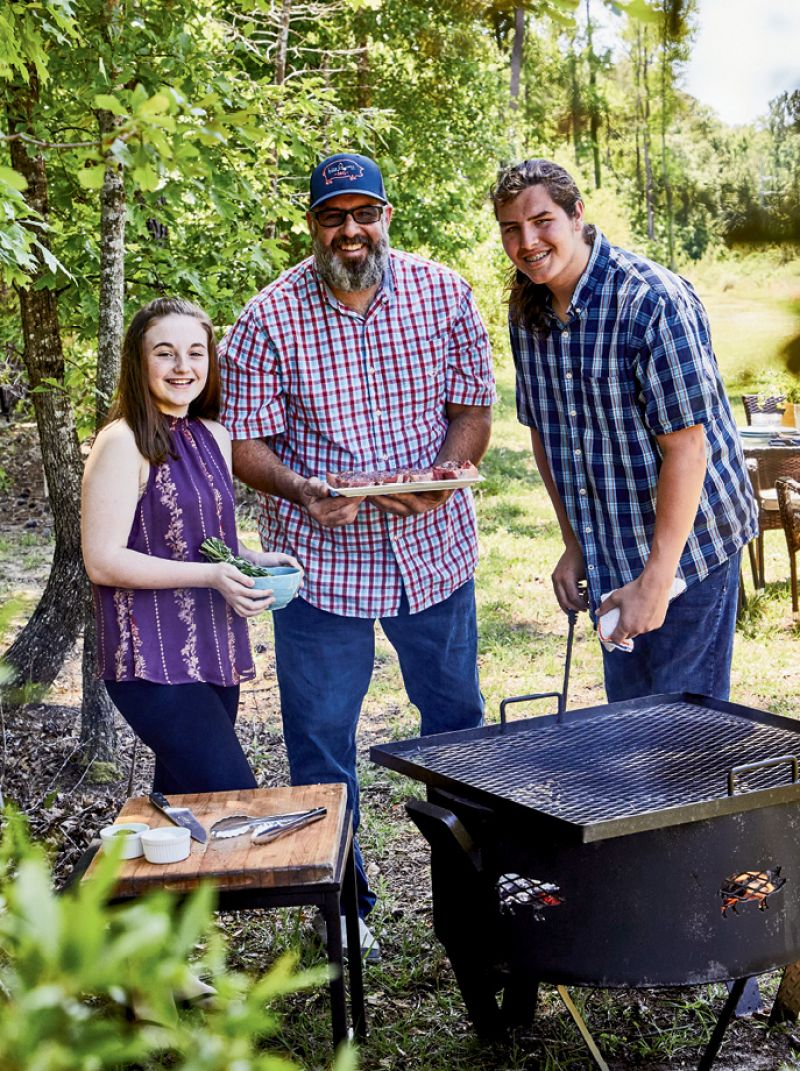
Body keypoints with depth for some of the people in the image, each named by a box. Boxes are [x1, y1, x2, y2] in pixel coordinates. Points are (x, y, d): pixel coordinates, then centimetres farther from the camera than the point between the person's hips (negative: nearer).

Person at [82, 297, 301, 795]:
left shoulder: (214, 437, 12)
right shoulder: (124, 443, -11)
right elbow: (103, 561, -15)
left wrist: (254, 561, 2)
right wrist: (211, 575, -22)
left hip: (212, 654, 8)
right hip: (153, 659, -8)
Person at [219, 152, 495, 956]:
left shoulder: (443, 296, -2)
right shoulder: (268, 319, -8)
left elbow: (472, 407, 2)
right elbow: (246, 442, -7)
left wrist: (443, 476, -18)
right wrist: (301, 490, -26)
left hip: (433, 546, 2)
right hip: (320, 557, -2)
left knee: (455, 712, 16)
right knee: (320, 732, 5)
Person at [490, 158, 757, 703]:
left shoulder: (654, 301, -22)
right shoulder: (527, 307, 2)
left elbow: (686, 445, -23)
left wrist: (656, 580, -23)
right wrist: (574, 545, 8)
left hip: (684, 549, -7)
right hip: (610, 559, 7)